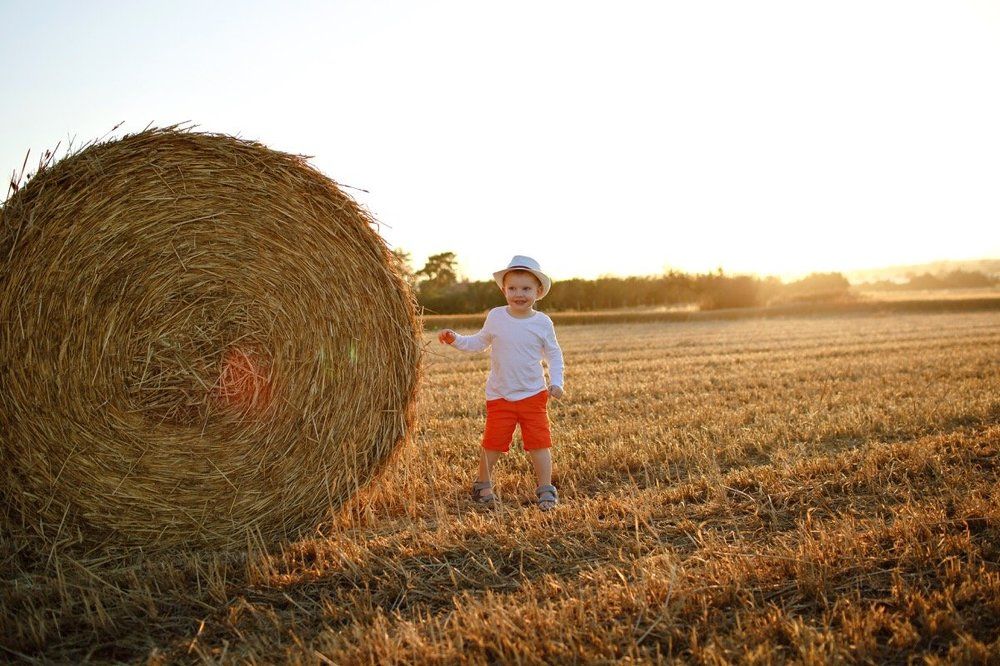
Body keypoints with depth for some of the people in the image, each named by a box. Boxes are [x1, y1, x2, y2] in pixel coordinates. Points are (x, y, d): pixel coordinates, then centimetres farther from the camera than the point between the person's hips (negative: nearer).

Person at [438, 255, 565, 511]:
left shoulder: (543, 322, -4)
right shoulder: (495, 317, -2)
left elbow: (554, 354, 5)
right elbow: (480, 342, 13)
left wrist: (556, 382, -5)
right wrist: (455, 339, -1)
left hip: (533, 395, 0)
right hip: (500, 396, 1)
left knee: (539, 442, -1)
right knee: (492, 442, 4)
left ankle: (546, 489, 10)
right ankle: (483, 484, 25)